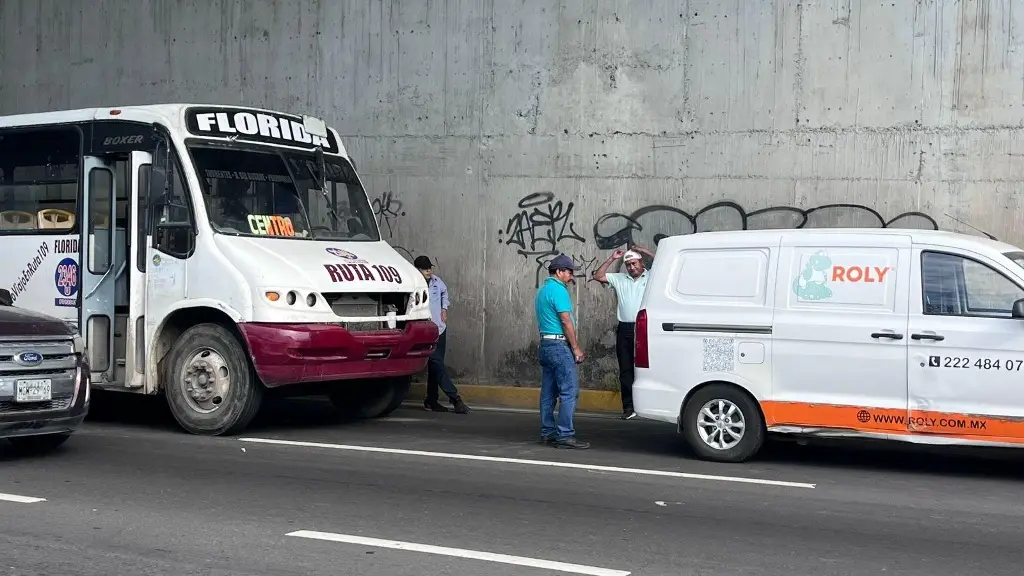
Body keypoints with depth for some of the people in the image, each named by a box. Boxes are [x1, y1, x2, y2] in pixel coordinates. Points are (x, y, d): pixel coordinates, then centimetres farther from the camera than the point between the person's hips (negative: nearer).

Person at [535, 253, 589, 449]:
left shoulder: (543, 290, 18)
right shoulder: (558, 290, -12)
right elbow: (566, 321, -15)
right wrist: (576, 348, -11)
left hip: (545, 345, 10)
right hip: (560, 345, -10)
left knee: (549, 392, 11)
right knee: (569, 391, -10)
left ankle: (547, 432, 13)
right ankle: (565, 435, -13)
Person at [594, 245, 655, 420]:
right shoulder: (619, 279, 15)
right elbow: (598, 276, 12)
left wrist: (646, 252, -7)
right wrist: (612, 259, 7)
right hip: (625, 328, 4)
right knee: (625, 370, 4)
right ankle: (629, 407, 6)